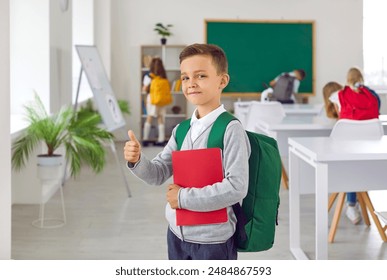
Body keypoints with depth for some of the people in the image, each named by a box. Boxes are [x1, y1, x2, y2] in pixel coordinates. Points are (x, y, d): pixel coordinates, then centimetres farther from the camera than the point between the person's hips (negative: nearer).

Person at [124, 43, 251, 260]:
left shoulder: (231, 129, -16)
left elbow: (237, 187, -23)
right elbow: (158, 174, 5)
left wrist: (184, 197, -17)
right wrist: (137, 160, -15)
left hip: (212, 239, -6)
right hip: (177, 234, 6)